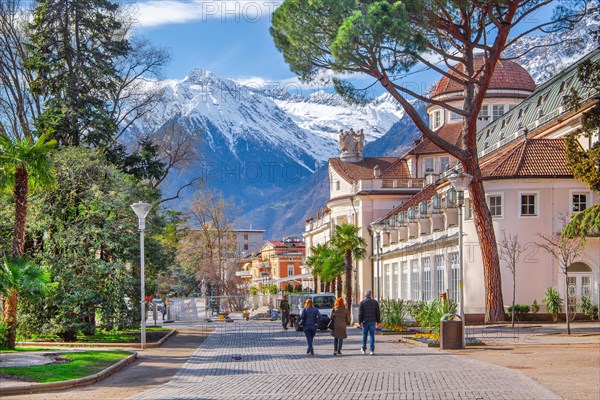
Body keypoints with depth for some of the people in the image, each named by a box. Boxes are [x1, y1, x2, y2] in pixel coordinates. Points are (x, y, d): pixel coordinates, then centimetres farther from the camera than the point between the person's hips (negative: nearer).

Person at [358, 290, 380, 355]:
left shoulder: (362, 303, -2)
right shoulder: (375, 302, 4)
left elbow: (360, 313, -5)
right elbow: (377, 313, 5)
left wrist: (360, 322, -2)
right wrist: (378, 321, 11)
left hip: (365, 321, -1)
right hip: (372, 321, 1)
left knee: (364, 335, 10)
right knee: (372, 335, 1)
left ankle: (363, 349, 19)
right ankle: (371, 350, -3)